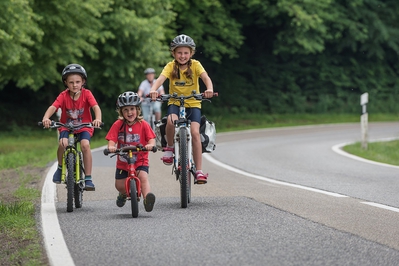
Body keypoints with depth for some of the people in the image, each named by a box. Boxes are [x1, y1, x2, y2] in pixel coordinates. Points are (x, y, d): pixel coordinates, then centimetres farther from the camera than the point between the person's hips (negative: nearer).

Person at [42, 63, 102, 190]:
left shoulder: (86, 94, -13)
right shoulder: (63, 96, -12)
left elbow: (96, 107, -27)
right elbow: (53, 107, -26)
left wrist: (98, 119, -48)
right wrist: (46, 118, -47)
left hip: (84, 126, 0)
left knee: (85, 145, -29)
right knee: (63, 143, -30)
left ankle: (88, 179, -19)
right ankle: (60, 167, 1)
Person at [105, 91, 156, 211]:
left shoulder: (143, 124, -5)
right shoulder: (118, 125, -4)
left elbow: (151, 138, -11)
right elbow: (112, 139, -9)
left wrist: (150, 145, -35)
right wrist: (111, 146, -33)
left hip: (140, 161, -2)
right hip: (123, 162, 2)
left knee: (143, 177, -28)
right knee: (119, 185, 5)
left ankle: (147, 198, -43)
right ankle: (124, 194, 40)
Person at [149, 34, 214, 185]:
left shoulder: (195, 65, -6)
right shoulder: (171, 66, -5)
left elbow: (206, 78, -22)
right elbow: (160, 79, -22)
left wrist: (209, 89, -44)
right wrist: (153, 90, -43)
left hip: (193, 103, 0)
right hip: (175, 102, 0)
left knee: (195, 132, -20)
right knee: (171, 120, -34)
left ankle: (199, 171, -14)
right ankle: (169, 147, -5)